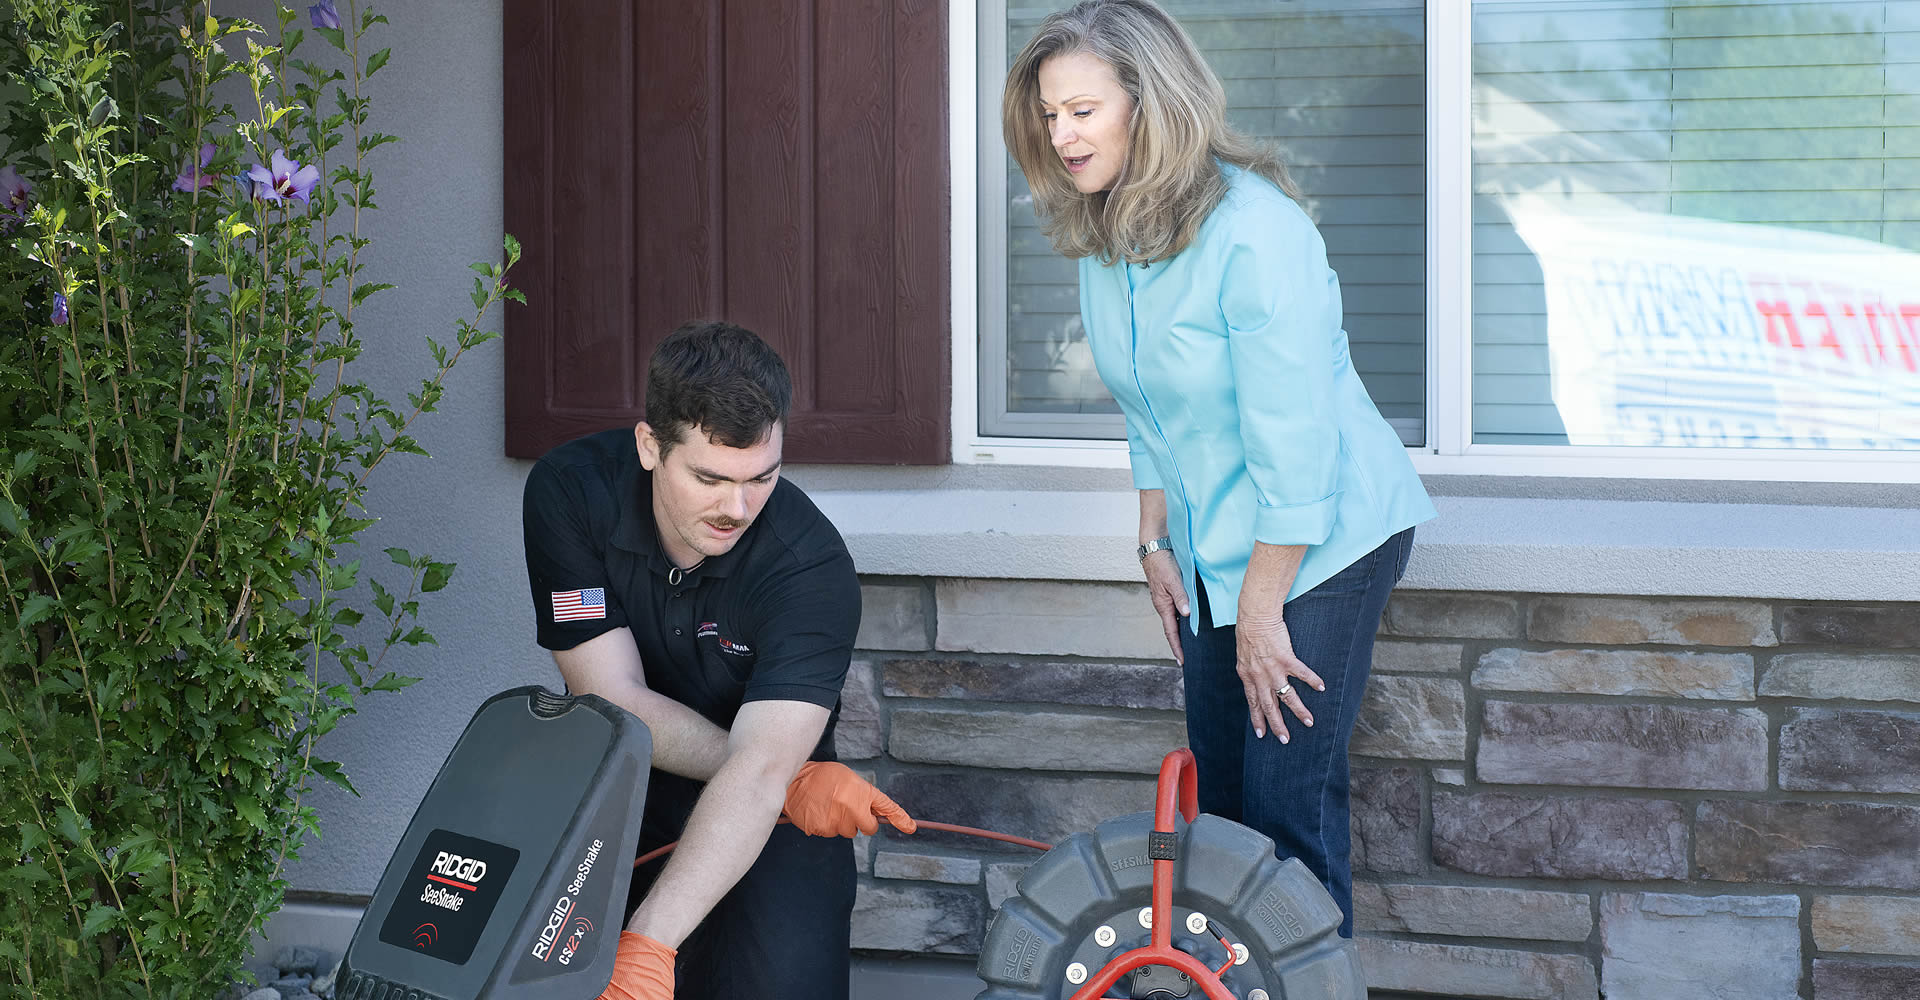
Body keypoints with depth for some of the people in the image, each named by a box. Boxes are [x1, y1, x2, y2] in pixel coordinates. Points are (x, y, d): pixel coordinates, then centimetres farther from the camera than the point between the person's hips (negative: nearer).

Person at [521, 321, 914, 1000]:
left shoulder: (812, 566, -25)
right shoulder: (569, 492, -16)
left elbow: (759, 771, -35)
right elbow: (616, 701, -17)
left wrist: (648, 944, -46)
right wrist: (788, 778, -25)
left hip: (769, 820, -1)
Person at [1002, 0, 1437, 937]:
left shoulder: (1254, 232, -26)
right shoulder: (1101, 238, 1)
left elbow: (1293, 438, -24)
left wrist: (1260, 613, -20)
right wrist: (1155, 544, 9)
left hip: (1322, 537, -8)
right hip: (1211, 546, 8)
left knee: (1287, 800, -9)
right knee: (1218, 792, 13)